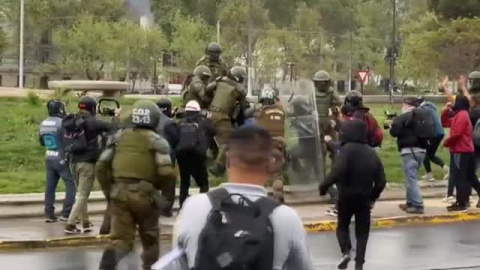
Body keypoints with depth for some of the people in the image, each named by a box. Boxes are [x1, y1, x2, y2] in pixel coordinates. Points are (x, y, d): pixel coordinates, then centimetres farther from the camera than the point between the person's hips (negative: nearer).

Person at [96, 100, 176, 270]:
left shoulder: (119, 137, 11)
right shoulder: (156, 141, -1)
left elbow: (101, 166, 10)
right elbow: (166, 173, -12)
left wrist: (108, 190, 18)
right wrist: (167, 195, 4)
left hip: (119, 193, 3)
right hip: (144, 194, -3)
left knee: (121, 238, 3)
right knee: (150, 238, 18)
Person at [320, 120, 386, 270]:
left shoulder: (347, 149, -14)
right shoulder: (371, 153, 6)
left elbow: (338, 172, -29)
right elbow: (381, 181, 6)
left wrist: (324, 186, -18)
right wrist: (373, 196, 18)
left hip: (347, 196, -4)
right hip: (364, 197, 4)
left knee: (343, 226, 17)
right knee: (362, 230, 11)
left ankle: (346, 251, -6)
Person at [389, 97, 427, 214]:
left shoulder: (402, 117, -8)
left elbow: (394, 132, -13)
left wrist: (392, 126, 9)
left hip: (409, 150, -8)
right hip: (421, 149, 8)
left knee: (411, 178, -7)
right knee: (412, 177, 18)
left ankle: (417, 205, -12)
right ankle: (410, 203, 25)